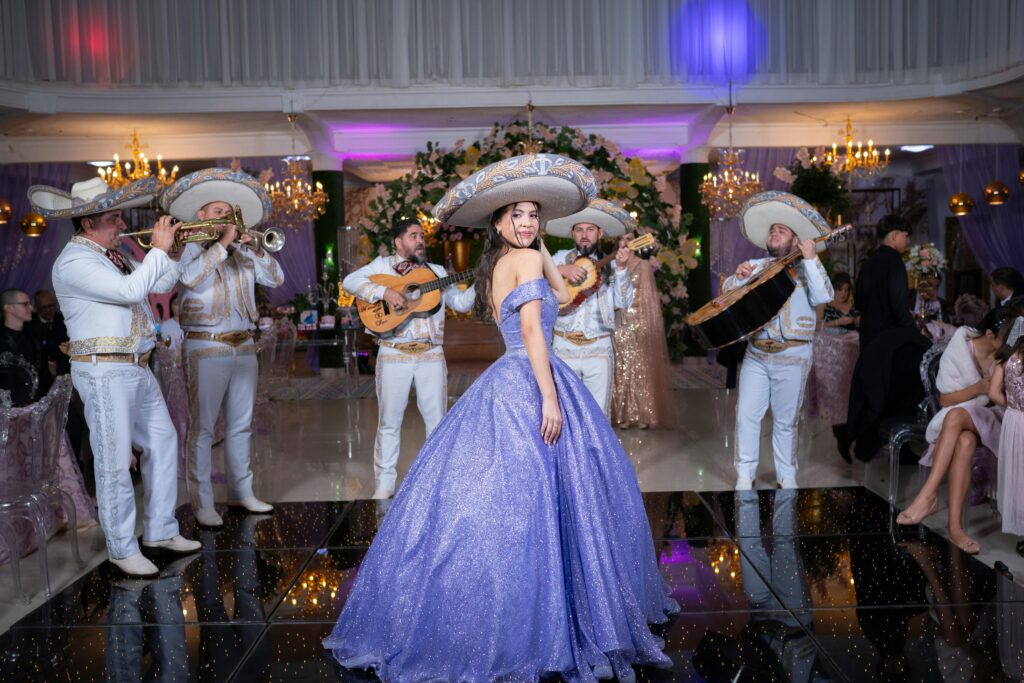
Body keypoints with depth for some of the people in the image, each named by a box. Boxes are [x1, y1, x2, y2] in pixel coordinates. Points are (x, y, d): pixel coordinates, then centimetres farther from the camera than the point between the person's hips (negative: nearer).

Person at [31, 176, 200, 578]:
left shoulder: (111, 256, 15)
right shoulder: (74, 262, -14)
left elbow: (160, 285, 20)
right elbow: (131, 290, -25)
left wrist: (171, 249, 7)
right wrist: (159, 249, -15)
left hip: (136, 368, 10)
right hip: (104, 372, -10)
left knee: (162, 441, 13)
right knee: (115, 462, -4)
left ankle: (160, 532, 24)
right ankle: (123, 550, 6)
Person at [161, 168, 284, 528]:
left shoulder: (242, 253, 13)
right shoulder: (191, 247, -2)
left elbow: (276, 279, 8)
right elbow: (191, 277, -22)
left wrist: (255, 248, -5)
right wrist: (223, 242, -18)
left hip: (243, 347, 6)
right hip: (206, 349, -6)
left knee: (240, 425, 13)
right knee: (202, 428, -2)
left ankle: (241, 491, 23)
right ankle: (202, 502, 4)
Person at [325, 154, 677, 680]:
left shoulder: (495, 266, 19)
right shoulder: (527, 259, -8)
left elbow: (561, 296, 25)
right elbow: (532, 329, -18)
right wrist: (549, 396, -21)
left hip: (503, 385, 10)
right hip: (531, 385, -10)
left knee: (493, 499, 13)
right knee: (536, 500, -5)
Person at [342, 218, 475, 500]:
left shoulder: (437, 272, 16)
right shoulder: (383, 265, 6)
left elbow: (461, 303, 12)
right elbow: (350, 281, -7)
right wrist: (384, 291, -19)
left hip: (431, 355, 3)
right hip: (394, 355, -3)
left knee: (437, 420, 5)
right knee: (389, 421, 4)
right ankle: (384, 484, 14)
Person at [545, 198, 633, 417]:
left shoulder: (609, 264, 4)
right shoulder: (562, 258, 6)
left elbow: (624, 302, -9)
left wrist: (621, 268, -21)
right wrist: (562, 270, -21)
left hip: (598, 349, 0)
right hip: (564, 348, 0)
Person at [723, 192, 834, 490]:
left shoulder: (805, 269, 3)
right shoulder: (755, 266, 12)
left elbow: (824, 296, -14)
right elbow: (726, 296, 8)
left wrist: (812, 259, -21)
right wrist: (738, 277, -11)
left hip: (792, 356, -3)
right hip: (756, 353, 3)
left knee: (785, 420, 6)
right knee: (746, 414, -2)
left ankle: (787, 476, 20)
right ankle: (745, 474, 9)